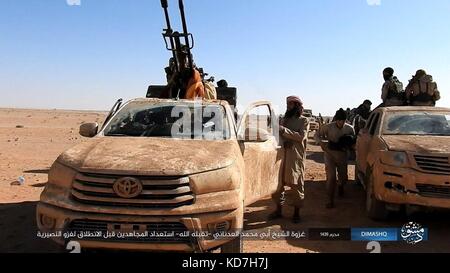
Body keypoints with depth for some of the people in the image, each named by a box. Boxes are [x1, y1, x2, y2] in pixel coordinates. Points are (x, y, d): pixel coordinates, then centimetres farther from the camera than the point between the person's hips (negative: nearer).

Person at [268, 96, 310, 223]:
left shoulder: (304, 121, 2)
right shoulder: (284, 119, 15)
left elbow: (301, 136, -13)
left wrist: (284, 130, -18)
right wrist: (282, 142, -12)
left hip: (296, 157, -4)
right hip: (282, 155, 4)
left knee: (296, 185, 3)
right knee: (278, 183, 7)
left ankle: (296, 213, 14)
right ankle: (278, 210, 20)